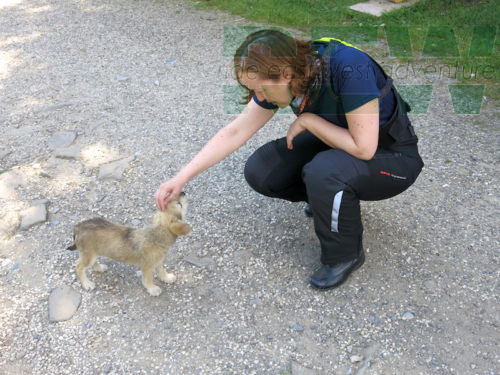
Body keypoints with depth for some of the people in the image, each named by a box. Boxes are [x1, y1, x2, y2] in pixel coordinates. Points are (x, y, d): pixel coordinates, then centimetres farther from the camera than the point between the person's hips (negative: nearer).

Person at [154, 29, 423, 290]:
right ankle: (326, 197, 15)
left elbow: (364, 148, -31)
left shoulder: (349, 68, -34)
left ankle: (345, 256, -8)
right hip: (336, 144, 6)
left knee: (323, 172, -36)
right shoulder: (279, 78, -14)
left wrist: (307, 120, -23)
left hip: (393, 158, -6)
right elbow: (234, 133, -10)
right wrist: (181, 178, -13)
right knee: (260, 172, -11)